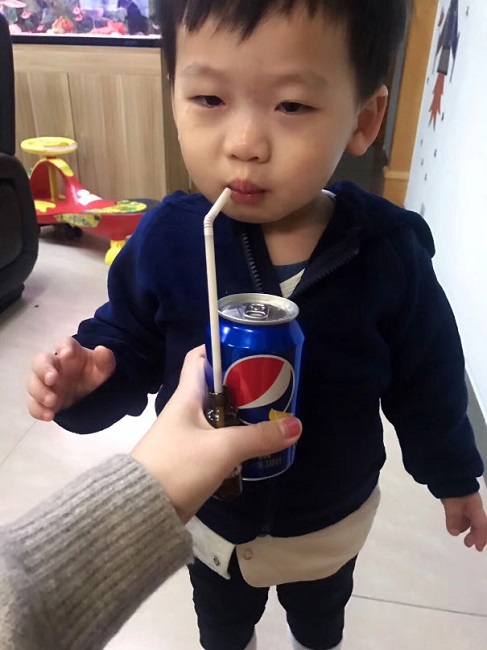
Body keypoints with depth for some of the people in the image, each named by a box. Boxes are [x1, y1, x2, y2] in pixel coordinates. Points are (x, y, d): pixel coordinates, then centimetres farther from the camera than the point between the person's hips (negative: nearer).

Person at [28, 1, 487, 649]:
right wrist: (91, 373, -32)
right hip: (207, 509, 1)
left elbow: (426, 380, -11)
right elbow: (129, 340, -10)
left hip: (330, 518, 1)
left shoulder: (389, 254, -26)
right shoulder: (166, 238, -26)